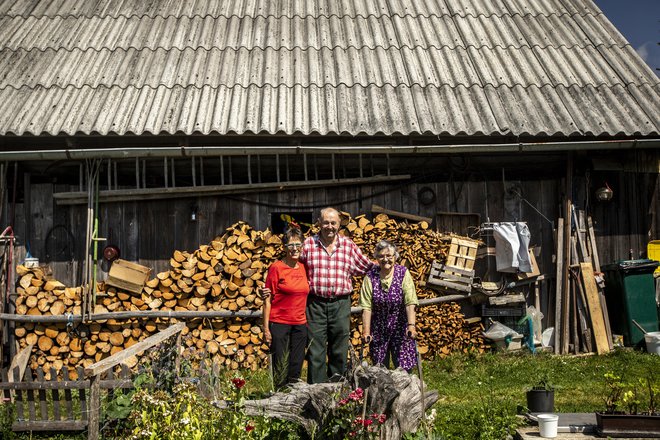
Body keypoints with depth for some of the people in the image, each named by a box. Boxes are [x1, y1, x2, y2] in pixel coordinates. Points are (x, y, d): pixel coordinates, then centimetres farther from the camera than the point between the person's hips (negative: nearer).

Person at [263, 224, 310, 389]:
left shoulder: (303, 267, 8)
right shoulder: (276, 267, -7)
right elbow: (267, 300, -7)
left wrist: (308, 322, 13)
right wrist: (266, 328, -11)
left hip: (300, 324, 5)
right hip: (279, 324, -5)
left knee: (296, 368, 11)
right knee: (280, 369, 1)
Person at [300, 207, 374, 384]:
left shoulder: (348, 245, 6)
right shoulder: (308, 244, 2)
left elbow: (365, 267, 15)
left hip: (341, 304, 2)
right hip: (315, 303, -1)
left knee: (339, 351, 10)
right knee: (315, 351, 2)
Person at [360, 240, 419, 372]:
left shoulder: (403, 273, -6)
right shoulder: (370, 276, -4)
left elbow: (410, 303, -14)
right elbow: (367, 307, -8)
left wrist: (411, 325, -25)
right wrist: (366, 331, -14)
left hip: (400, 328, -1)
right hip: (378, 330, 1)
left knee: (404, 368, -3)